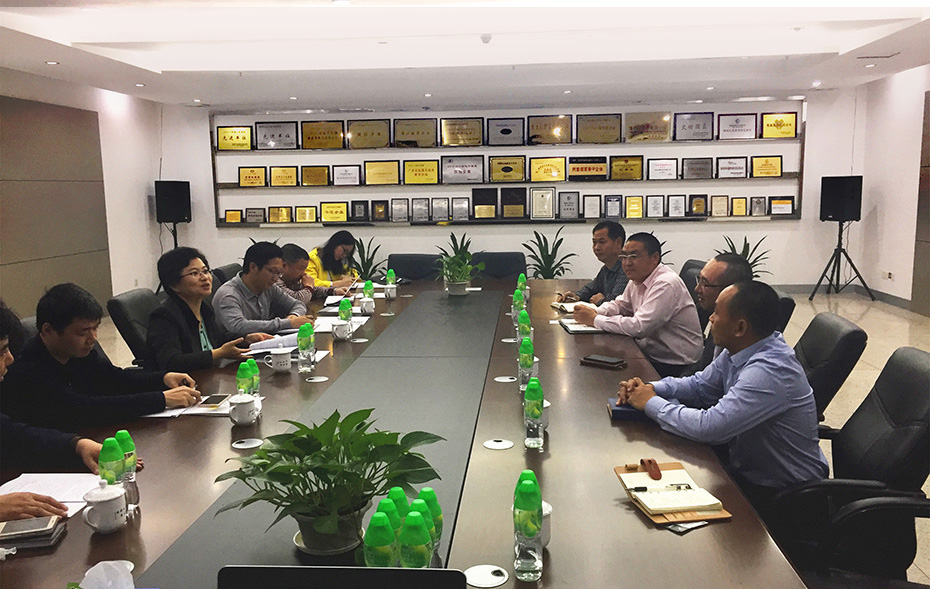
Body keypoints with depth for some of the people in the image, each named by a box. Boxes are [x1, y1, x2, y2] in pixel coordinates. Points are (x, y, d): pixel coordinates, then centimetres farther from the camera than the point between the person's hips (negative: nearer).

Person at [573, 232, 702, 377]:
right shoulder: (637, 279, 6)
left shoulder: (666, 285, -22)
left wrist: (595, 320, -21)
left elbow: (638, 327, -30)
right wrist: (594, 312, 0)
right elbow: (620, 304, 23)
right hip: (649, 354, 8)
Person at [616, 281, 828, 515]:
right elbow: (700, 386, 12)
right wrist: (650, 388, -6)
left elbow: (708, 427, -34)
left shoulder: (769, 372, -31)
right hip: (745, 469, 8)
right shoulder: (737, 350, -2)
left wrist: (652, 403, -21)